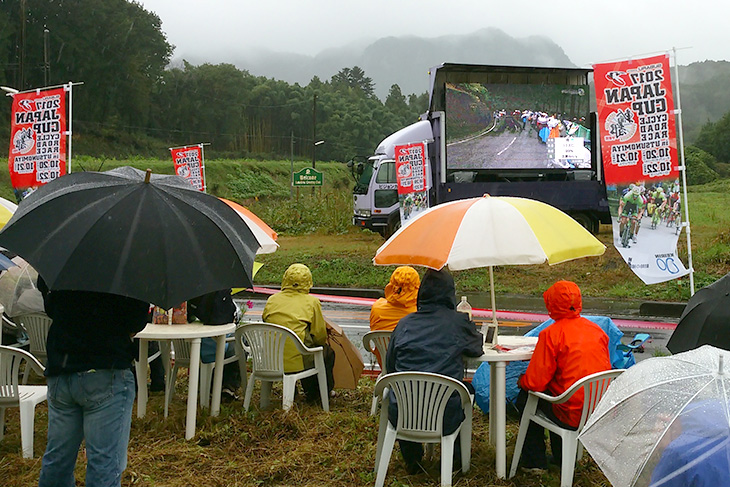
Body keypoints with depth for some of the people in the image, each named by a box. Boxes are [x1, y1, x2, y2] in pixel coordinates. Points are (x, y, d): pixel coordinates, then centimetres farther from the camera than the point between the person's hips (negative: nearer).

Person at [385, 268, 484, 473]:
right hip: (445, 418, -2)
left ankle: (412, 459, 40)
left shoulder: (404, 323, 3)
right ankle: (456, 456, 37)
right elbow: (477, 348, 16)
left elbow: (390, 366, 11)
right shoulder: (458, 322, -4)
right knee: (468, 388, 28)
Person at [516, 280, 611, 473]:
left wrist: (521, 381, 9)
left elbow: (535, 382, -15)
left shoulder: (551, 334, -14)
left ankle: (534, 461, 25)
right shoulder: (597, 330, 6)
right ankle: (562, 458, 38)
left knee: (525, 397, 17)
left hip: (572, 416, -6)